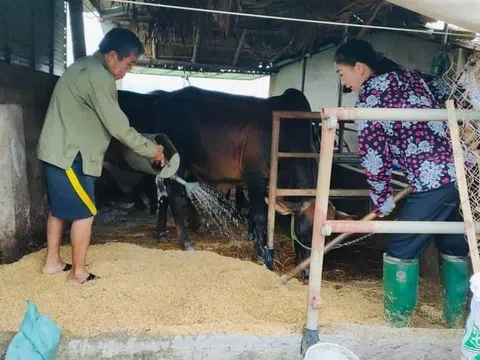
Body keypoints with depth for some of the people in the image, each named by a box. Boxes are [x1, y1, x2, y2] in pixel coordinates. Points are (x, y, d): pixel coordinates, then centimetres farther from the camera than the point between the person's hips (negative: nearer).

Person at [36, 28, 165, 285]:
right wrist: (152, 150, -10)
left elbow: (103, 122, 15)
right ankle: (78, 273, 12)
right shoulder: (98, 76, -19)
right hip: (69, 155, -10)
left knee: (60, 209, 19)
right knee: (84, 213, 0)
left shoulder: (85, 67, 14)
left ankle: (52, 262, 33)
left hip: (56, 151, 11)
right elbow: (118, 126, -20)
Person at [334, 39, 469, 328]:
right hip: (466, 169, 9)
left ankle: (397, 324, 15)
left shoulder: (368, 101, -7)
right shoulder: (411, 76, 15)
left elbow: (374, 159, -8)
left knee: (402, 251, 4)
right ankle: (457, 318, 32)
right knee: (454, 245, 20)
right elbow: (451, 95, 24)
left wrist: (382, 201, 5)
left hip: (435, 179, -8)